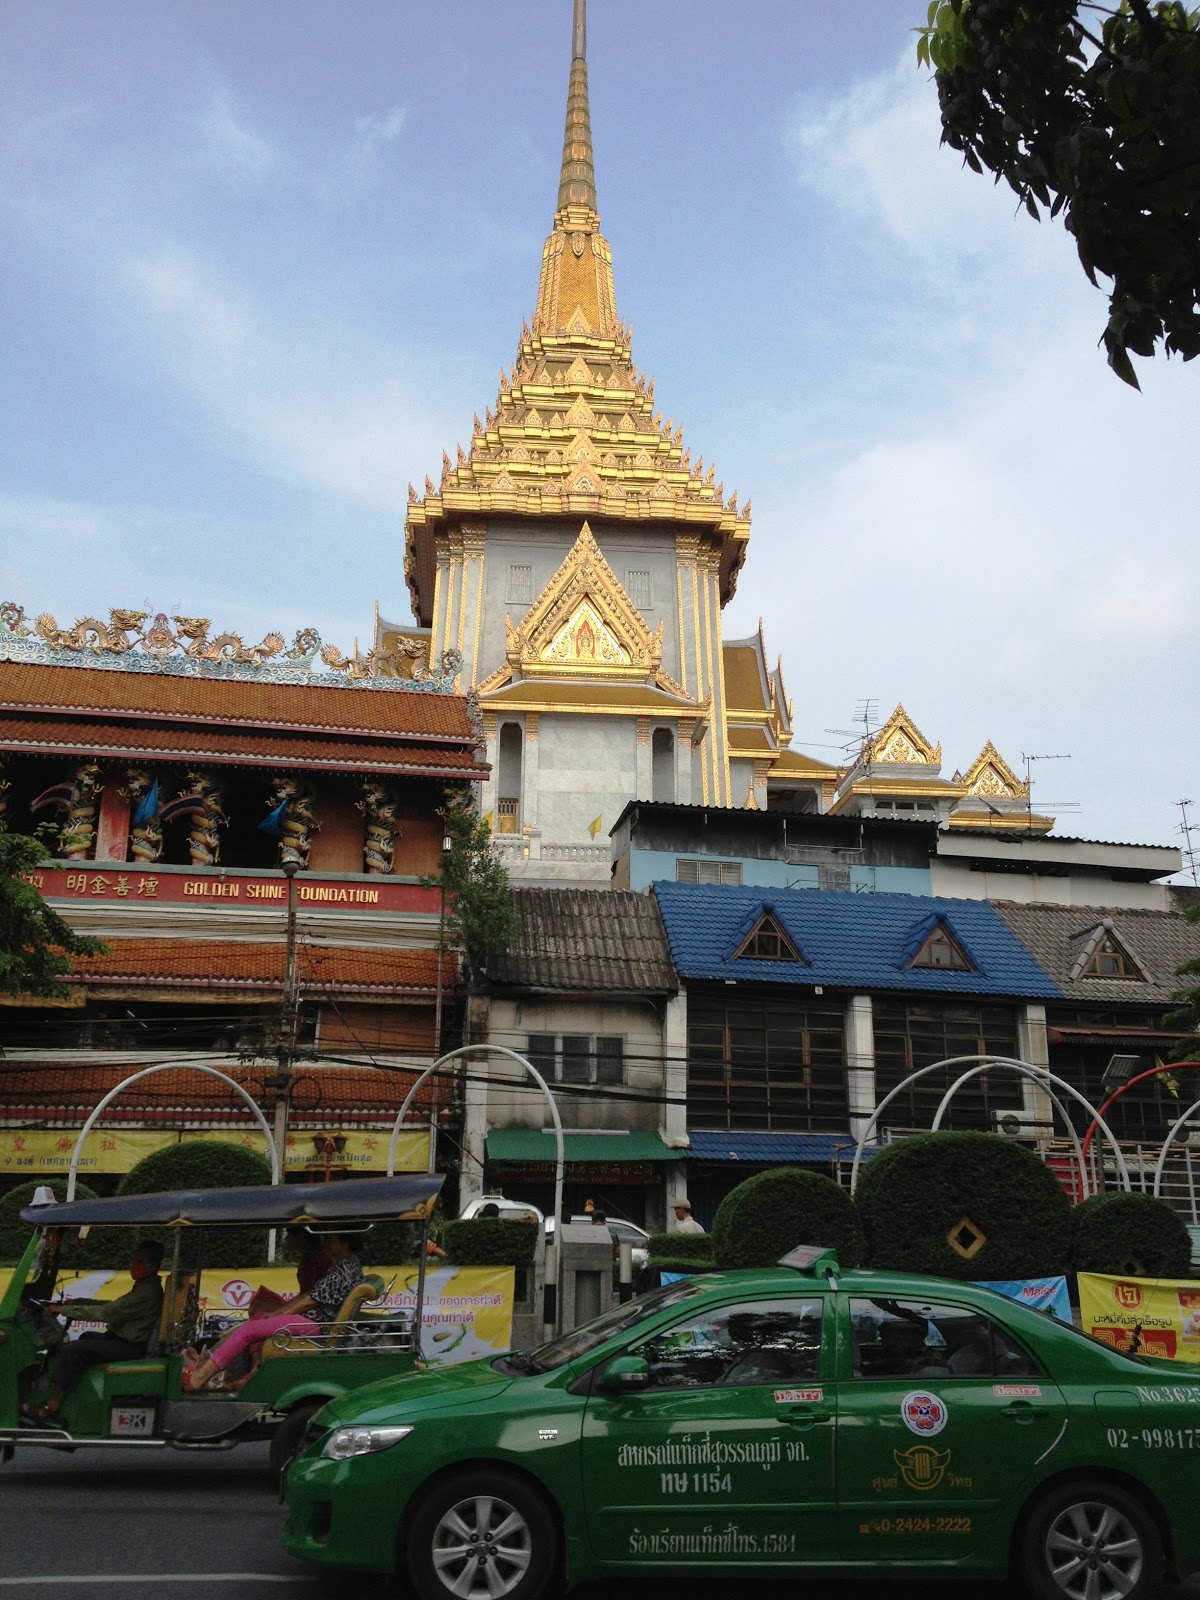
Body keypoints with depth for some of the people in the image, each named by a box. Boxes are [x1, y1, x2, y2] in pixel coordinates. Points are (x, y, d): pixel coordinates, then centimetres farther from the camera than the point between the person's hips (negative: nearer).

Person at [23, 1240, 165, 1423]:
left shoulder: (148, 1292, -23)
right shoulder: (147, 1286, 10)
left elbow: (105, 1312, -25)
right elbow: (113, 1305, 17)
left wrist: (65, 1310, -18)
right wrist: (76, 1303, 11)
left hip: (130, 1347, -11)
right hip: (125, 1339, 11)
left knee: (71, 1350, -17)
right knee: (87, 1337, 31)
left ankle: (51, 1408, -12)